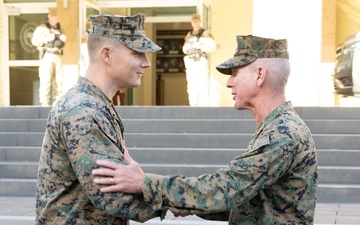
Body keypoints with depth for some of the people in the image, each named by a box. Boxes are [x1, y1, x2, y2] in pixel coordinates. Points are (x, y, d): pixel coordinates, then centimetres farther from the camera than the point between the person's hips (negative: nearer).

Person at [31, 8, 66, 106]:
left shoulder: (59, 29, 19)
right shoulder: (42, 28, 2)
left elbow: (63, 43, 27)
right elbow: (35, 40, -8)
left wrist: (63, 39, 5)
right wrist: (47, 38, -17)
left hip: (58, 56, 6)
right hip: (47, 56, -5)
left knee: (58, 79, 4)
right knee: (46, 79, -9)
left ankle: (57, 101, 10)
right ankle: (44, 102, -9)